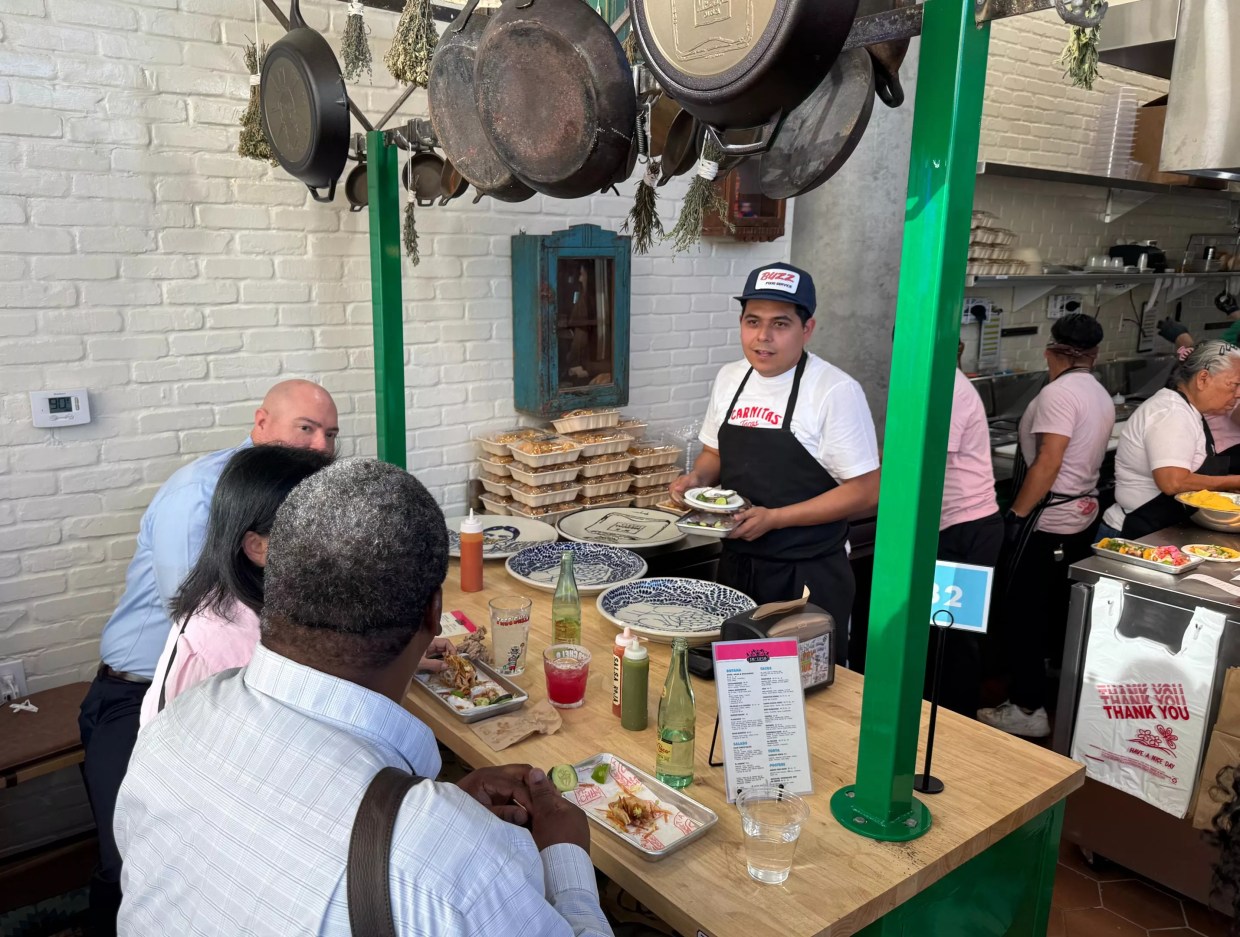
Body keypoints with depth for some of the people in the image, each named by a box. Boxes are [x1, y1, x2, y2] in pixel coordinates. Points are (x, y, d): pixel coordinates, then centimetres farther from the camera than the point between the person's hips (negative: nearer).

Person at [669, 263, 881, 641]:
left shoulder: (836, 391, -16)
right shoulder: (729, 378, 3)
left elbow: (865, 492, -15)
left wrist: (774, 518, -20)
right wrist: (697, 477, -5)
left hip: (808, 576, -5)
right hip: (736, 564, 6)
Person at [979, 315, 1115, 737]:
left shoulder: (1058, 392, -16)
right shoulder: (1102, 396, 11)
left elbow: (1048, 463, -22)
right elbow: (1084, 458, 15)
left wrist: (1016, 513, -15)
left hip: (1048, 520, -9)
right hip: (1084, 513, 9)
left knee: (1023, 612, -1)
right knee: (1057, 608, 19)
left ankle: (1028, 709, 4)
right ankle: (1047, 683, 33)